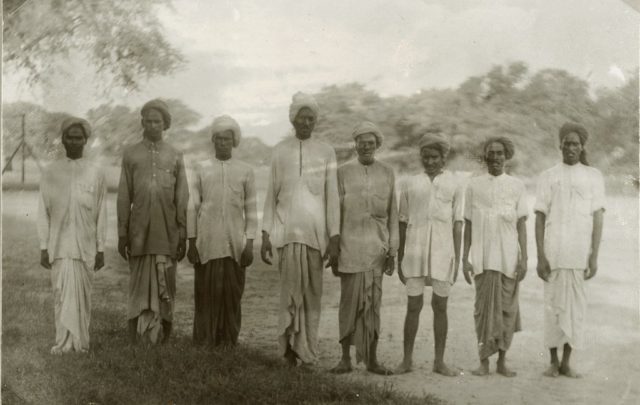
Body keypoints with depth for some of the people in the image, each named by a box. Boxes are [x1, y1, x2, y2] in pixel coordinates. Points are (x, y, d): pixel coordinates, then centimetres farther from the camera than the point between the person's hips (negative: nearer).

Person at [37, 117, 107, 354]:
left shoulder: (96, 173, 3)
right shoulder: (51, 173, 4)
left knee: (83, 296, 5)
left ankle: (80, 341, 17)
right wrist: (43, 247, 1)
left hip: (86, 247, 0)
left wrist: (100, 249, 4)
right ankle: (65, 342, 2)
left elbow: (101, 214, 5)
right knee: (63, 294, -5)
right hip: (59, 247, 0)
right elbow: (43, 212, 5)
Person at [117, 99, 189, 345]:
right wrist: (122, 234, 2)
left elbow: (182, 199, 7)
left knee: (165, 289, 3)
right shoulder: (131, 154, 8)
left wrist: (183, 235, 2)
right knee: (139, 288, 3)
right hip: (139, 235, 0)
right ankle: (137, 342, 9)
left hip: (167, 235, 0)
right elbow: (123, 197, 7)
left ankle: (162, 341, 10)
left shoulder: (175, 156, 8)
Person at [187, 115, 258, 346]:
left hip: (235, 245, 0)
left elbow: (251, 211, 7)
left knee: (232, 294, 1)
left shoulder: (245, 171, 8)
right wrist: (191, 242, 2)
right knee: (207, 294, 0)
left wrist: (249, 244, 0)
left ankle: (229, 343, 10)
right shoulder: (201, 169, 8)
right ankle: (204, 343, 7)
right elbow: (192, 207, 7)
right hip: (207, 245, 0)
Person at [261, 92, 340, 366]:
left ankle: (306, 352, 8)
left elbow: (332, 197, 4)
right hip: (287, 230, 0)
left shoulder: (326, 153, 7)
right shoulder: (280, 151, 9)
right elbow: (271, 196, 10)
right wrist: (265, 235, 5)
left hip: (316, 230, 0)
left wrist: (334, 239, -2)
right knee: (291, 289, -9)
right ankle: (290, 350, -5)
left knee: (312, 292, 1)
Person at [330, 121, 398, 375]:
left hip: (377, 249, 1)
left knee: (373, 304, 5)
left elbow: (392, 214, 9)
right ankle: (346, 359, 11)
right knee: (349, 304, 2)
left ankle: (372, 359, 13)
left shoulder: (387, 173, 9)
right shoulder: (343, 172, 4)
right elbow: (336, 212, 4)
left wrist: (392, 251, 6)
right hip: (350, 248, -1)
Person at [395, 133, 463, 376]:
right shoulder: (411, 185, 8)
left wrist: (457, 258, 2)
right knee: (413, 306, 2)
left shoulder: (454, 185, 7)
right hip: (415, 251, 0)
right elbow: (402, 223, 10)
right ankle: (407, 359, 10)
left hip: (443, 251, 0)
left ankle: (439, 361, 12)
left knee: (440, 306, 5)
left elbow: (457, 224, 6)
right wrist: (399, 259, 8)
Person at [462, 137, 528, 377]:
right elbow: (468, 224, 8)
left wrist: (524, 258, -3)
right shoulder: (474, 186, 7)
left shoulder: (517, 186, 6)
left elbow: (521, 224, 4)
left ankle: (502, 360, 13)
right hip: (483, 258, 0)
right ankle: (483, 361, 7)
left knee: (507, 308, 3)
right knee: (484, 308, 0)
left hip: (508, 258, 0)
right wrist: (464, 258, 4)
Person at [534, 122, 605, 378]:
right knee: (553, 305, 2)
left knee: (576, 306, 2)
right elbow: (540, 218, 4)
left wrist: (594, 256, -4)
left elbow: (598, 217, 4)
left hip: (580, 254, 1)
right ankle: (553, 361, 11)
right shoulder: (548, 177, 7)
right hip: (554, 253, 0)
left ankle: (567, 362, 11)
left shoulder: (594, 177, 8)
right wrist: (540, 256, -4)